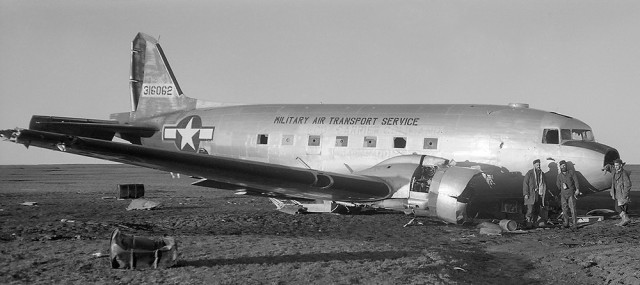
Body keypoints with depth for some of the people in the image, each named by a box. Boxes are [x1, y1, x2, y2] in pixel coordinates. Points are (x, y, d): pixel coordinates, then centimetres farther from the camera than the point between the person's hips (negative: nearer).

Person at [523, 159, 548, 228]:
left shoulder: (542, 174, 14)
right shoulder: (529, 173, -2)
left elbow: (544, 184, 21)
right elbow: (525, 183, -5)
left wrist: (544, 193, 12)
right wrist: (526, 194, -12)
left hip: (539, 195, 5)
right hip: (531, 194, -5)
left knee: (537, 211, 3)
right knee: (530, 209, -13)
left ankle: (533, 223, 8)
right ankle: (528, 223, -8)